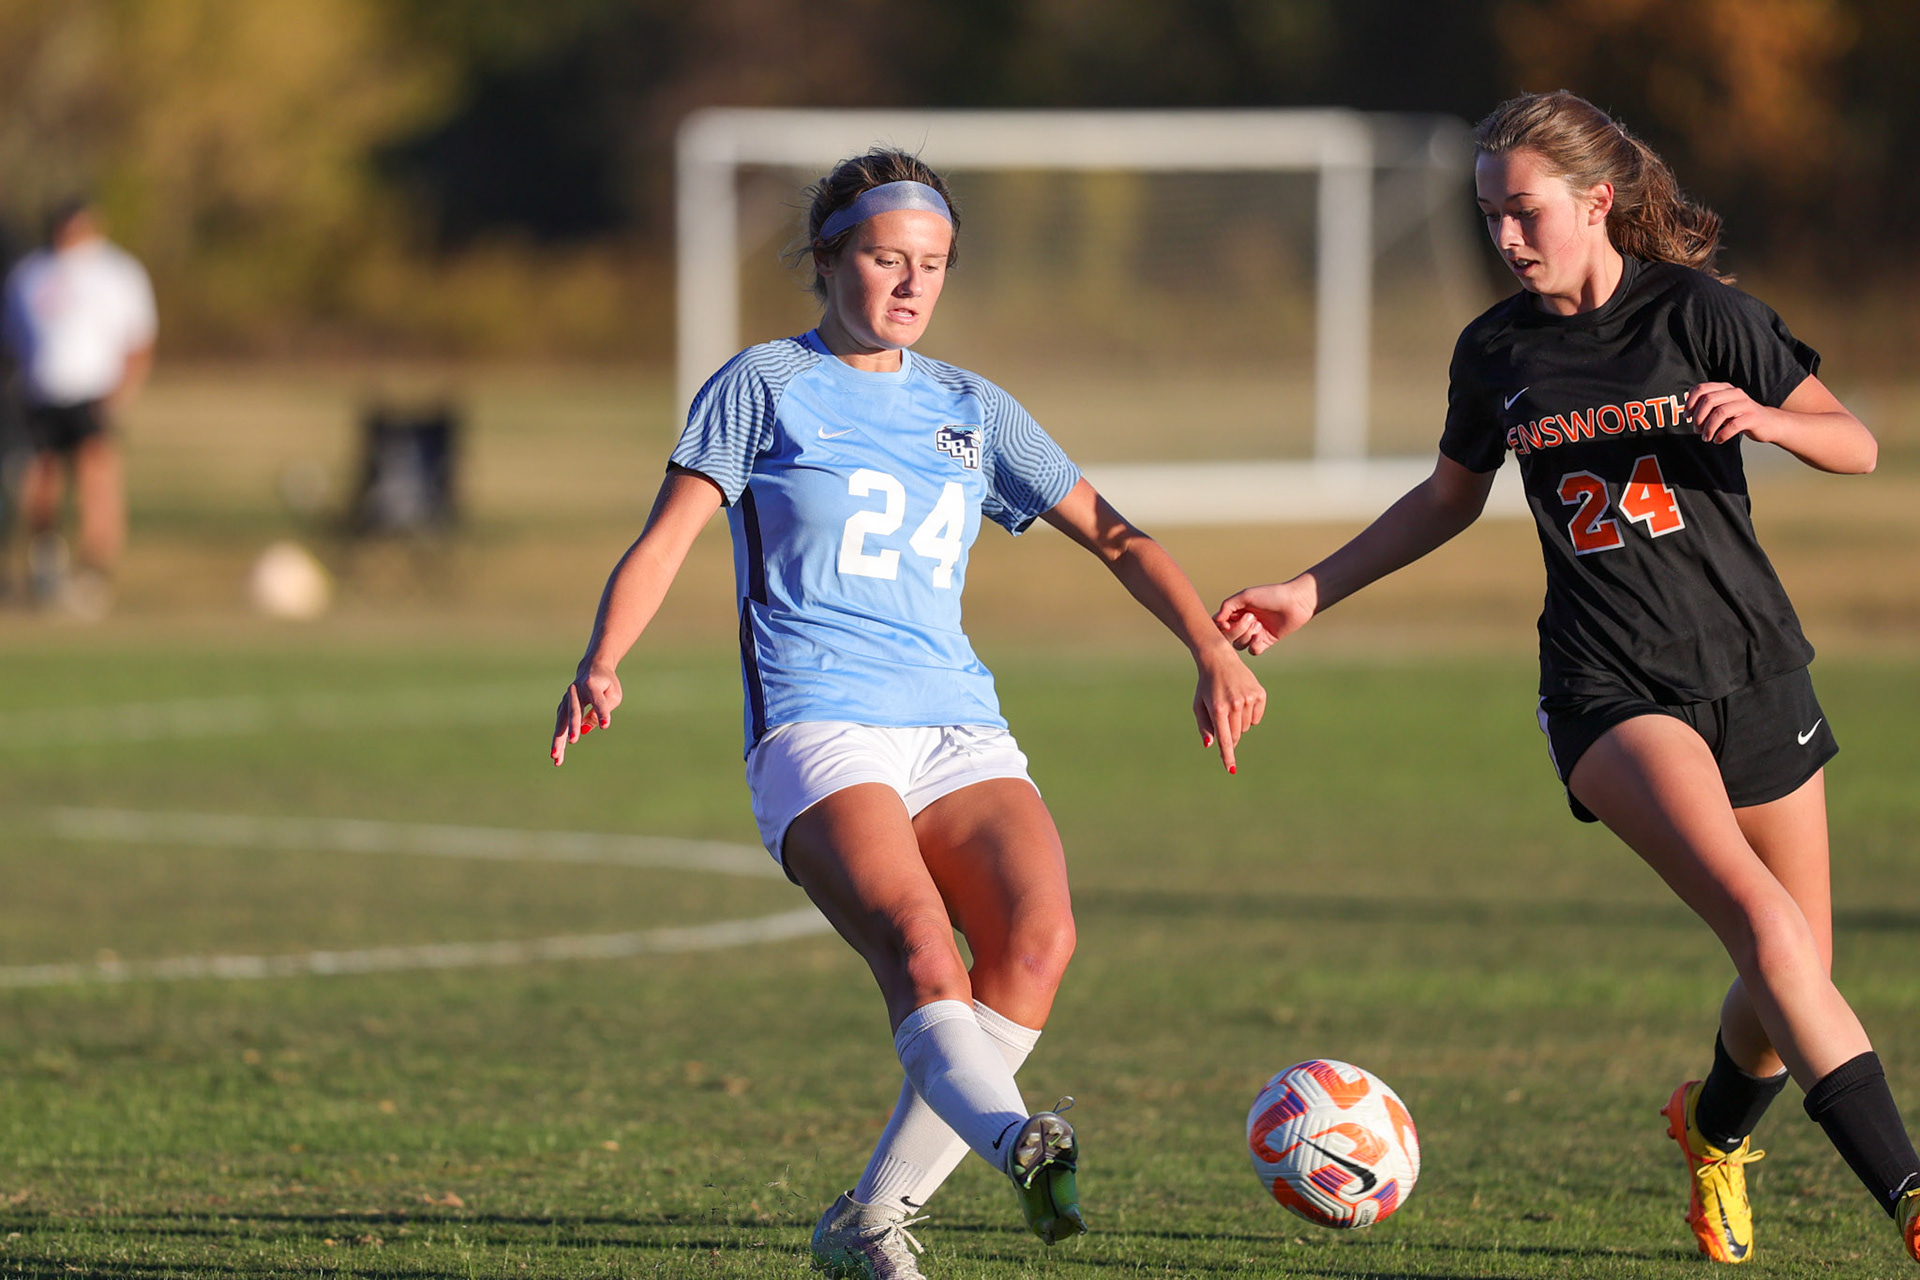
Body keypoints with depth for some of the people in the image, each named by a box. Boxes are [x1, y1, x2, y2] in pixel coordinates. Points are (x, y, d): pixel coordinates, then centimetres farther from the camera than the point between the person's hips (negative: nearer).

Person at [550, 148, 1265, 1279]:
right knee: (921, 950, -30)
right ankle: (1017, 1142, -56)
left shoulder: (971, 410, 21)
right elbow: (667, 539, 1)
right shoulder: (766, 387, 9)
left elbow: (1111, 534, 22)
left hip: (961, 732, 4)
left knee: (1038, 937, -24)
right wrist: (602, 665, -17)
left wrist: (1212, 648, 8)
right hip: (818, 729, -4)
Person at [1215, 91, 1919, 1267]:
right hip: (1613, 691, -1)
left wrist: (1762, 417, -22)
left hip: (1752, 672, 1)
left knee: (1799, 980, 9)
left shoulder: (1702, 316, -3)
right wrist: (1311, 592, 17)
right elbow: (1451, 498, 21)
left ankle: (1715, 1127, 44)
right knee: (1762, 922, -24)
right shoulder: (1497, 353, 4)